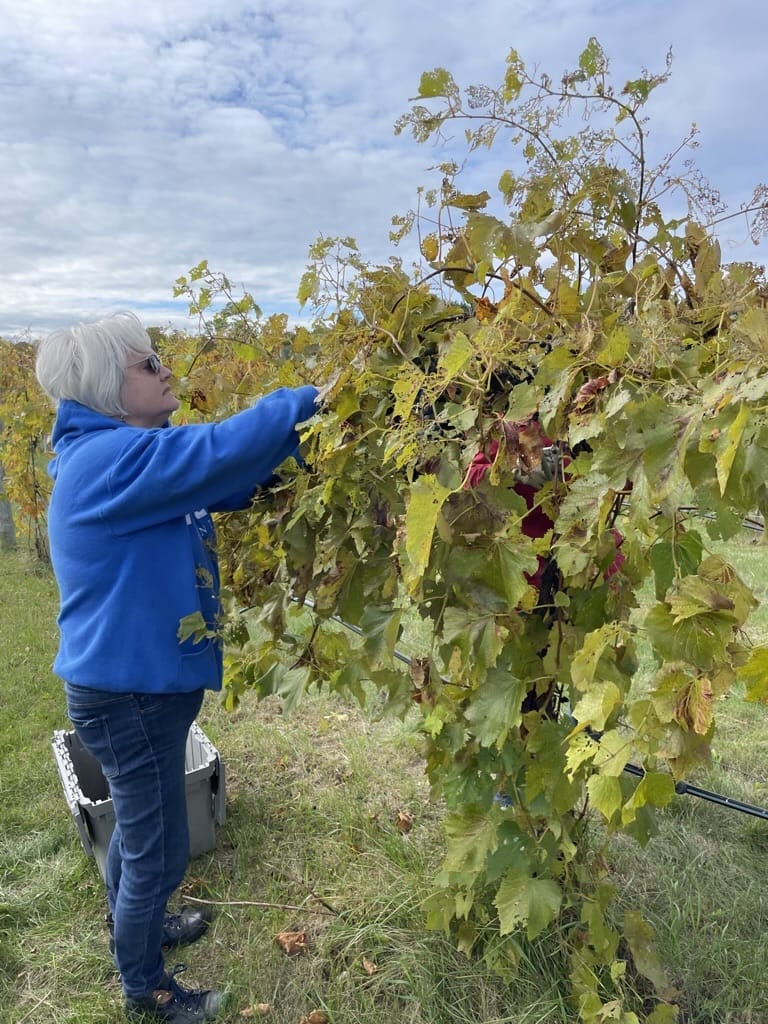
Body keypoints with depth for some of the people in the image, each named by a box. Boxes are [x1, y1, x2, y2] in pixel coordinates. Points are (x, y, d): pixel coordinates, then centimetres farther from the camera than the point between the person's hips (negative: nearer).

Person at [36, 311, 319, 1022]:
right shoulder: (110, 460, -24)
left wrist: (299, 427, -4)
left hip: (142, 682, 10)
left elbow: (229, 482, 8)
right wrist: (307, 400, -24)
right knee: (160, 849, 9)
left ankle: (134, 925, 53)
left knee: (137, 821, 29)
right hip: (127, 692, -10)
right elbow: (218, 450, -34)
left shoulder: (125, 456, 8)